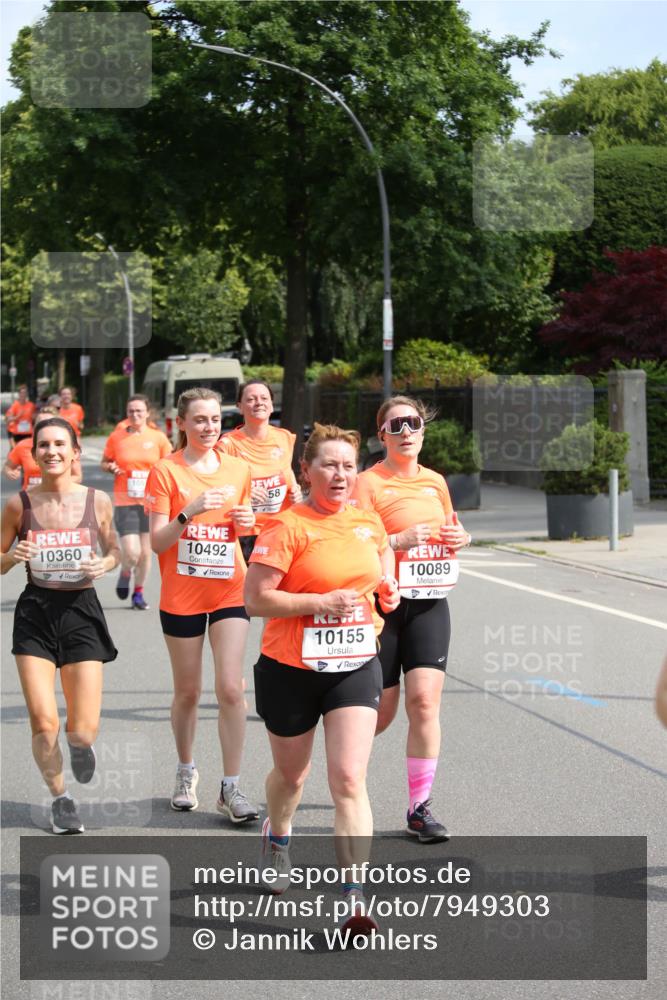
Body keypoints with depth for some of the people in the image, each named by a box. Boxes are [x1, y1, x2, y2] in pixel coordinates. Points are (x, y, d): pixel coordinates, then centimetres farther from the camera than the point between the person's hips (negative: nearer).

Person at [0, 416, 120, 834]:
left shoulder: (97, 501, -3)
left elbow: (115, 552, 12)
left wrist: (105, 563, -11)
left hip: (81, 612, 0)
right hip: (36, 613, 0)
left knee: (83, 731, -2)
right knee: (44, 724, -9)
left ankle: (81, 744, 38)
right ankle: (61, 796, 19)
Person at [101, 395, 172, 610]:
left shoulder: (159, 438, 1)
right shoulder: (116, 437, -1)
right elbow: (105, 462, 12)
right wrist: (110, 467, -10)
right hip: (125, 502, -2)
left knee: (145, 552, 7)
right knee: (131, 552, -11)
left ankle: (138, 593, 25)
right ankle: (125, 574, 23)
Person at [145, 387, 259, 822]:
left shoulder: (238, 469, 4)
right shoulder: (166, 471, -6)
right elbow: (157, 542, -10)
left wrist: (247, 522, -5)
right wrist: (190, 512, -25)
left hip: (229, 591, 2)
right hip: (182, 595, -2)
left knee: (231, 688, -8)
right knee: (188, 691, 9)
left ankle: (231, 788, -3)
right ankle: (187, 773, 30)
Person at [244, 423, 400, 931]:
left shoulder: (368, 521, 3)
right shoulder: (288, 526, -14)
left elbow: (384, 550, 27)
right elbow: (255, 598, -17)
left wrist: (387, 585, 6)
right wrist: (321, 602, -24)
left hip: (356, 666, 2)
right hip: (291, 669, -2)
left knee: (349, 780, -11)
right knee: (291, 774, 19)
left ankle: (356, 897, -10)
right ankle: (277, 835, 53)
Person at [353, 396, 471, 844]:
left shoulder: (435, 482, 10)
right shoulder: (369, 483, -7)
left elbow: (451, 532, 26)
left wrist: (461, 537, 4)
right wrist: (399, 541, -25)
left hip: (429, 604, 4)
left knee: (425, 699, -8)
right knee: (381, 711, 3)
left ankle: (420, 807, -1)